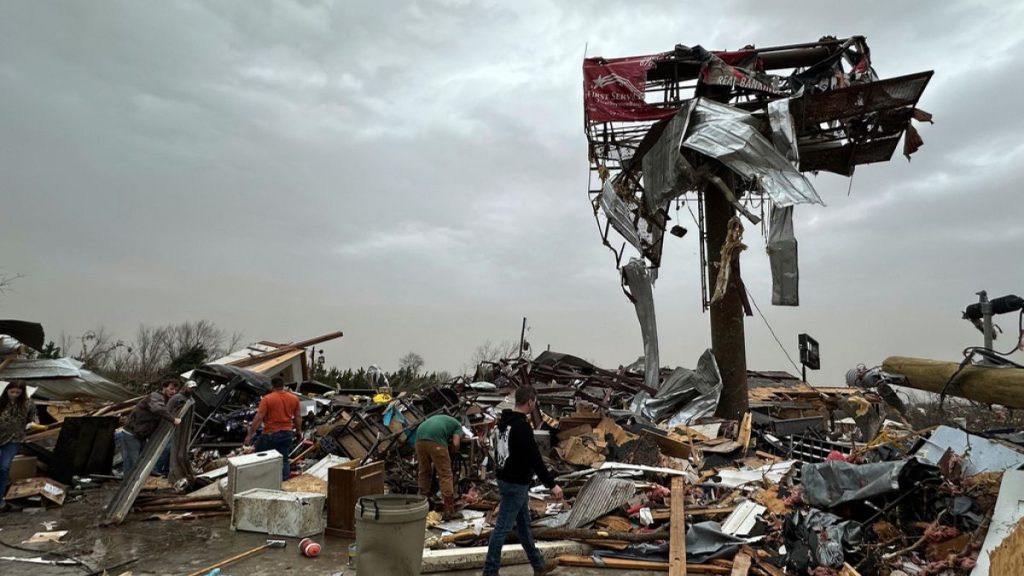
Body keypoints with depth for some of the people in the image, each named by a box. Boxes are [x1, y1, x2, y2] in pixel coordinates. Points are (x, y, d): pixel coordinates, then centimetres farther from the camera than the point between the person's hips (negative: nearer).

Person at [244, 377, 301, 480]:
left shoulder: (267, 399, -11)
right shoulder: (294, 398, 2)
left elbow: (258, 418, -14)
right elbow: (298, 417, 9)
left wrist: (250, 435, -9)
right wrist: (299, 431, 22)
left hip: (270, 434, -3)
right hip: (286, 433, 4)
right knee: (283, 459, 12)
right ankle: (284, 475, -3)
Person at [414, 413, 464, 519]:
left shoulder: (439, 418, 40)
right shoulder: (458, 425, 25)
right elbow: (455, 443, 6)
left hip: (420, 438, 6)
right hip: (436, 440, -6)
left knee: (424, 473, 20)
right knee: (445, 475, 2)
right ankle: (449, 511, 1)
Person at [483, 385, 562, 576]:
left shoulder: (504, 421, 7)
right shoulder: (522, 426, -24)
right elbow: (535, 458, -26)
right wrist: (552, 484, -21)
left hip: (506, 479, 10)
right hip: (516, 484, -10)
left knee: (524, 524, 18)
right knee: (503, 527, 0)